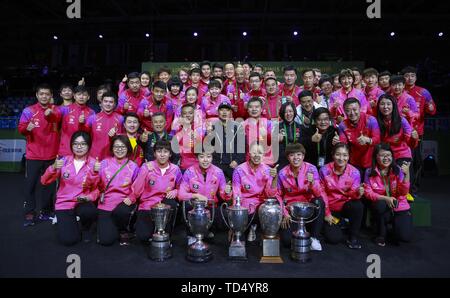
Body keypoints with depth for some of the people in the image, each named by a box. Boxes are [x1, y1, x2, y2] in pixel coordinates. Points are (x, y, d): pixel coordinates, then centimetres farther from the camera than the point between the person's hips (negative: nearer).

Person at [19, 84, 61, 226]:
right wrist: (27, 128, -27)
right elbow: (20, 128, -5)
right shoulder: (28, 110, 2)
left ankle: (46, 210, 20)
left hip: (51, 154, 1)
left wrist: (50, 114, -38)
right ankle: (29, 214, 3)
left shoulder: (55, 110, 5)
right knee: (30, 184, -4)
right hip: (33, 154, -1)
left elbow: (58, 118, -18)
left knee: (49, 183, 7)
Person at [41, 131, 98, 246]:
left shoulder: (94, 163, -6)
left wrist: (89, 197, -23)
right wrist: (53, 167, -24)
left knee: (89, 212, -37)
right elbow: (44, 181, -7)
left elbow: (97, 188, -3)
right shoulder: (64, 161, -2)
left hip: (83, 203, 0)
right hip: (64, 203, 1)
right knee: (68, 239, -17)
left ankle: (85, 228, 2)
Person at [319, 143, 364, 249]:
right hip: (330, 208, -1)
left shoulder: (354, 172, -10)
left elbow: (353, 194, -9)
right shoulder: (324, 170, -12)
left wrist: (358, 193, -33)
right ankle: (339, 222, 19)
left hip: (346, 205, 1)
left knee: (358, 205, -34)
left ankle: (353, 237, -10)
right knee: (334, 238, -19)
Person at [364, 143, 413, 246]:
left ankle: (394, 223, 20)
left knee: (405, 237, -18)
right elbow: (368, 193, -10)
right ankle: (381, 234, -9)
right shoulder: (370, 172, -8)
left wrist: (407, 174, -27)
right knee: (381, 204, -36)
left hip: (400, 207, 0)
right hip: (382, 206, 0)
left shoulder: (398, 170, -7)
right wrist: (385, 198, -24)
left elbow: (403, 193, -14)